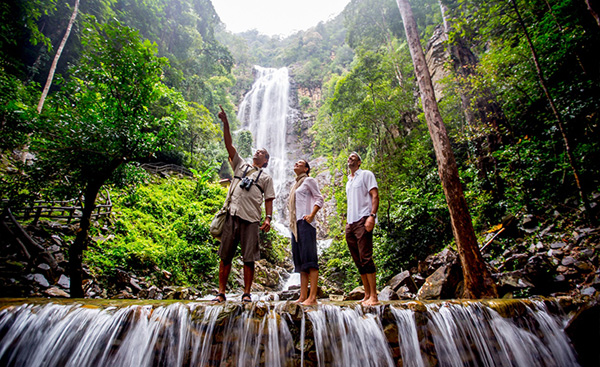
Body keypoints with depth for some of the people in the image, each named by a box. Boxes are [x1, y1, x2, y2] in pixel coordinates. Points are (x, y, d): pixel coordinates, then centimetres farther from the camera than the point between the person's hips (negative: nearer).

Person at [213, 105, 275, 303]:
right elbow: (228, 144, 12)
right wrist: (225, 123, 4)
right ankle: (221, 293, 14)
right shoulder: (240, 164, 19)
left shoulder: (266, 177, 14)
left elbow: (269, 199, 7)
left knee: (249, 258, 1)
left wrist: (268, 218, -7)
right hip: (232, 215, 2)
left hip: (251, 219, -1)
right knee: (225, 255, 4)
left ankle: (247, 293, 12)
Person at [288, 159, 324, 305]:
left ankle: (312, 297, -14)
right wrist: (292, 221, 17)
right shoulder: (295, 185, 27)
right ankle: (303, 297, 6)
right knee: (300, 262, 4)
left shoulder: (309, 180, 5)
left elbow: (319, 198, -4)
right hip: (295, 225, 8)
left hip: (305, 222, -8)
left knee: (309, 260, -12)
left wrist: (311, 215, -15)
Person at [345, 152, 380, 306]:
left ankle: (374, 296, -6)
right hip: (350, 224, 8)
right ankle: (367, 295, 13)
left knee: (365, 258, -12)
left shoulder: (366, 174, 3)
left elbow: (375, 195, -7)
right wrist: (347, 221, 17)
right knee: (358, 261, 7)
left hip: (362, 220, -7)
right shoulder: (348, 181, 24)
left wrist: (372, 215, -20)